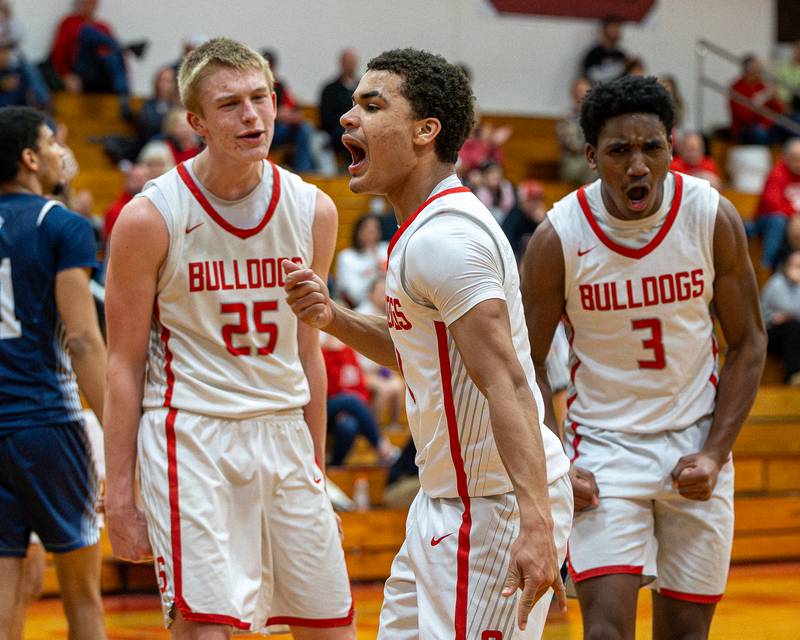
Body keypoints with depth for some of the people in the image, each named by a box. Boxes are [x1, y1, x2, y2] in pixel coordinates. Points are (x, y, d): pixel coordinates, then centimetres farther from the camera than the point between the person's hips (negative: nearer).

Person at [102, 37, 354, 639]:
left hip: (285, 433, 5)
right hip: (190, 436, -5)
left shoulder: (313, 211, 4)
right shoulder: (150, 218, -8)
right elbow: (125, 363, -4)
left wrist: (317, 470, 16)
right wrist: (119, 493, -8)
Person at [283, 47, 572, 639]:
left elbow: (506, 383, -27)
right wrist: (334, 319, 9)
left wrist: (535, 524, -35)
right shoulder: (426, 228, 12)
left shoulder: (443, 237, -20)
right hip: (447, 499, 11)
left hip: (494, 505, -11)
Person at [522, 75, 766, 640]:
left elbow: (748, 342, 1)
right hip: (604, 449, -2)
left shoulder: (714, 218, -9)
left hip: (695, 449, 2)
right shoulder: (558, 237, -13)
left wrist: (714, 454, -8)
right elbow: (527, 364, -3)